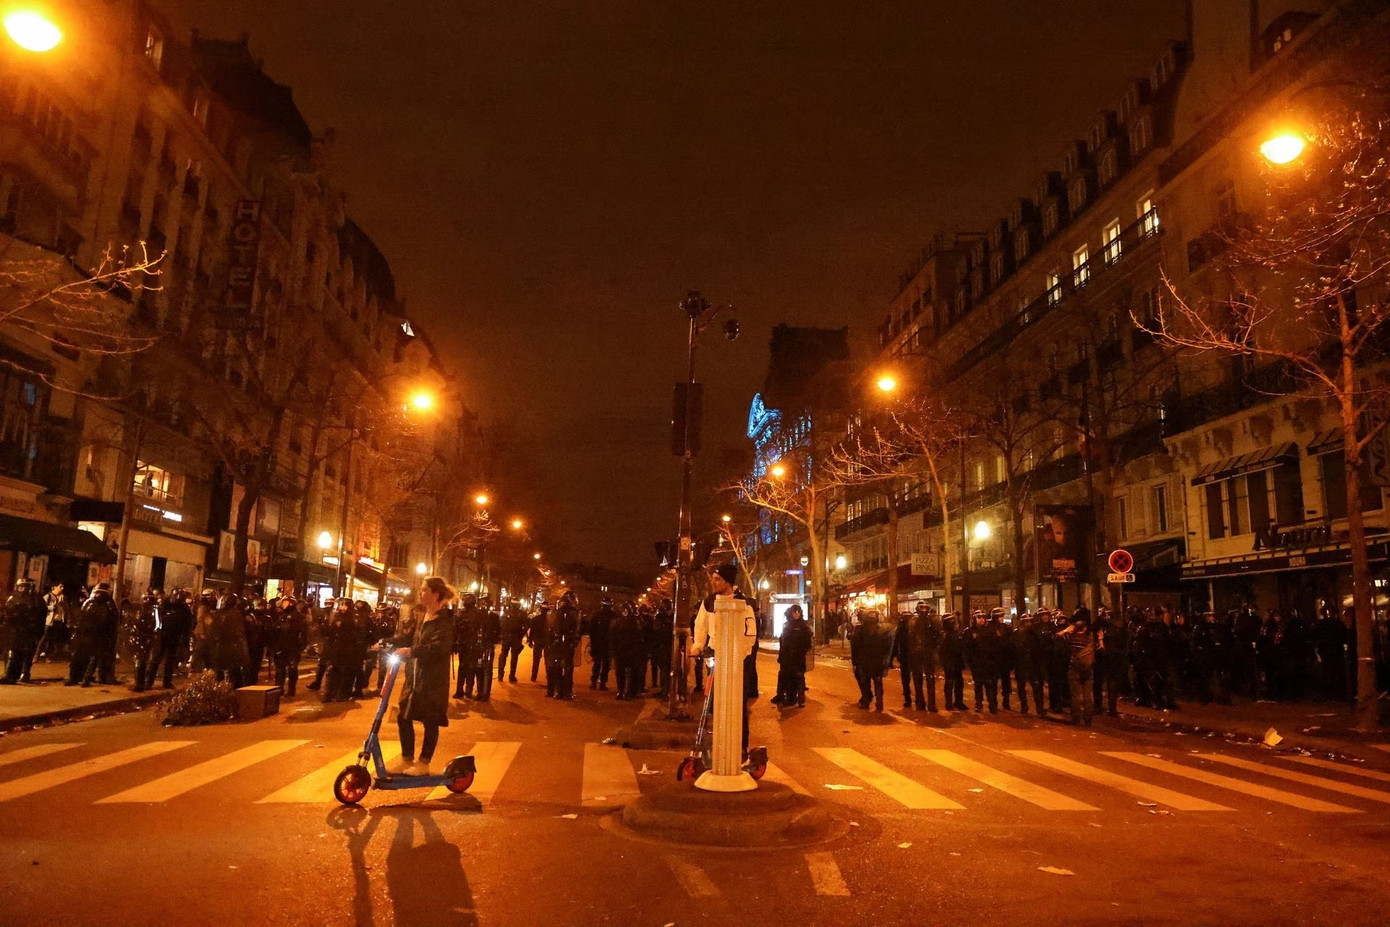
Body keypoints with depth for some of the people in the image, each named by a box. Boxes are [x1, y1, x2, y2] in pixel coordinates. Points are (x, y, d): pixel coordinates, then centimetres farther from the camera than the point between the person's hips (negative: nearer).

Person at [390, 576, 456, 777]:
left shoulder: (445, 620, -15)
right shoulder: (423, 617, 12)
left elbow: (440, 646, -27)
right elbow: (409, 637, 17)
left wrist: (411, 651, -33)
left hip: (432, 680, -8)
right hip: (414, 677, 8)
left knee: (430, 722, 4)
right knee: (403, 717, 10)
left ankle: (423, 763, 17)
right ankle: (406, 759, 25)